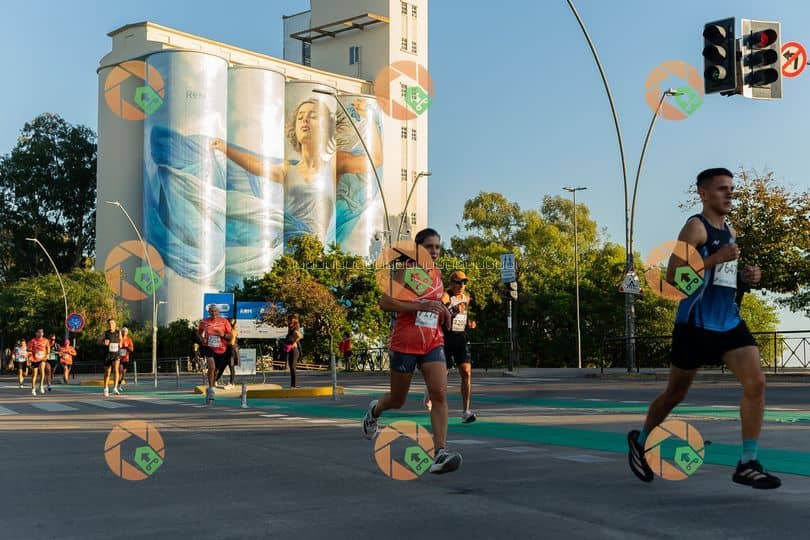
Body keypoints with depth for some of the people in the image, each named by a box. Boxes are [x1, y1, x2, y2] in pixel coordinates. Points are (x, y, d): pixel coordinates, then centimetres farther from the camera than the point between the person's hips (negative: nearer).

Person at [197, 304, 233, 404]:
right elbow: (199, 332, 15)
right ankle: (211, 389, -16)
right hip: (209, 347, -2)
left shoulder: (224, 321, -4)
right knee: (211, 367, -25)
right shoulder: (204, 322, -1)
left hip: (221, 350, 2)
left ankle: (210, 390, 35)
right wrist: (201, 338, -6)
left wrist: (223, 335, -22)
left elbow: (230, 336, -1)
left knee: (215, 370, 14)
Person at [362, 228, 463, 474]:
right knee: (397, 400, 12)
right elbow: (385, 303, -16)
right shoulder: (405, 270, -8)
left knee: (440, 394, -16)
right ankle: (374, 410, 46)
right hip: (404, 343, -4)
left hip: (433, 343, 4)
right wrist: (419, 306, -24)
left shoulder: (437, 274, 10)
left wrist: (444, 311, 7)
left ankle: (440, 453, -18)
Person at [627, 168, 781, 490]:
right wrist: (717, 258, -24)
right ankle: (639, 441, 32)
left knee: (756, 383, -12)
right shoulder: (696, 227, -10)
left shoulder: (730, 231, 15)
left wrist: (747, 276, 8)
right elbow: (673, 276, -19)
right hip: (696, 324, -6)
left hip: (730, 323, 7)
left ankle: (747, 465, -7)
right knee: (676, 393, 8)